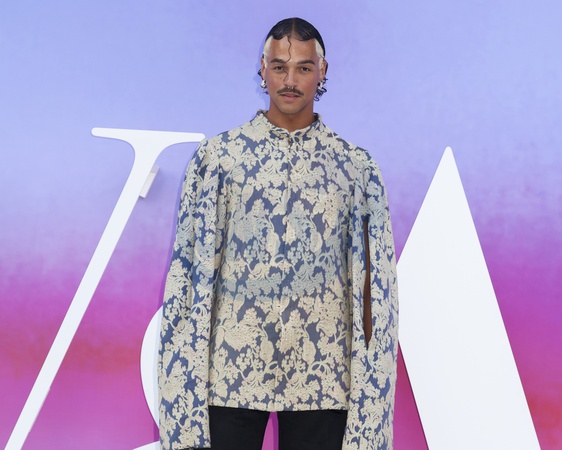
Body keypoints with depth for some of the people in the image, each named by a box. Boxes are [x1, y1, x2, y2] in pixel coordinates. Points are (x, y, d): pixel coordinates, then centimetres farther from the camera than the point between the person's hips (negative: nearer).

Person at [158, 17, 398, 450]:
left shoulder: (356, 166, 4)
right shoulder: (217, 156, 2)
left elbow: (375, 284, 5)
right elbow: (188, 269, 2)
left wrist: (370, 374, 2)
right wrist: (184, 370, -3)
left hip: (321, 378, 1)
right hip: (230, 371, 0)